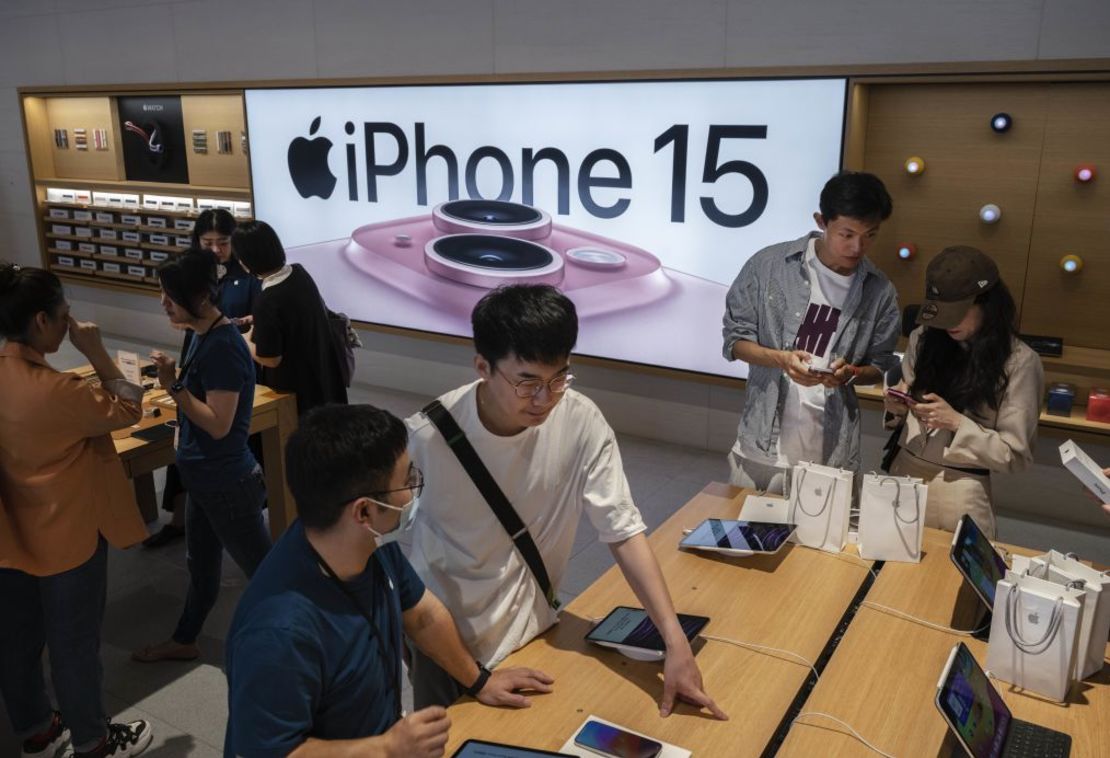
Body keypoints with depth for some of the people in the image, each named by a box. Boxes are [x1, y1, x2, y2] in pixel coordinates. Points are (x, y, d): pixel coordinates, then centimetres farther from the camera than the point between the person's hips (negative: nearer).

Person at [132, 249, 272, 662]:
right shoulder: (205, 335, 4)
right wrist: (173, 379, 4)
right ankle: (183, 641, 45)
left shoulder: (222, 347, -24)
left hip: (227, 482, -10)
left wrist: (173, 385, -24)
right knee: (200, 563, 26)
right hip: (206, 477, 10)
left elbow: (218, 423, -26)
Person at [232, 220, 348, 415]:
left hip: (294, 387, -7)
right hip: (322, 374, 7)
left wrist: (244, 342, -3)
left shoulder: (267, 302, -28)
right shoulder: (300, 273, -5)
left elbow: (271, 359, -20)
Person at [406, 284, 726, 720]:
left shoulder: (583, 425, -21)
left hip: (532, 625, 2)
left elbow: (624, 532, -17)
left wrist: (676, 643, -24)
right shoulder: (429, 434, -25)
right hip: (443, 629, -1)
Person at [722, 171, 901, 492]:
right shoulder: (768, 265, -6)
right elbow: (735, 339, 0)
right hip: (761, 446, 0)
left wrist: (850, 373, -15)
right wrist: (780, 358, -19)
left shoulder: (880, 292, -2)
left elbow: (881, 366, 7)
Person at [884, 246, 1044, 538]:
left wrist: (957, 423, -18)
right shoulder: (924, 339, 2)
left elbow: (1015, 455, -7)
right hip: (903, 473, 4)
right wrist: (898, 409, -7)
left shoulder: (1019, 361, -10)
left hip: (959, 489, -4)